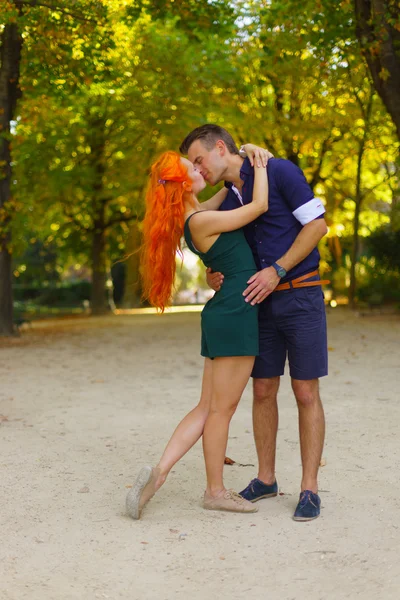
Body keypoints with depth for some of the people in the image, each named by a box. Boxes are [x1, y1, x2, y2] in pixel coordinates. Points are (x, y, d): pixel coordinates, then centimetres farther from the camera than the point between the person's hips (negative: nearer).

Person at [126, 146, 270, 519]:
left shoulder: (198, 214, 12)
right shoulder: (200, 221, -16)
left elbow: (231, 192, 32)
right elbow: (260, 205, -11)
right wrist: (259, 163, 1)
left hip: (222, 315, 9)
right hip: (235, 311, -9)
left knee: (207, 408, 10)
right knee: (222, 408, 1)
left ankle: (159, 472, 2)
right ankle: (215, 492, 13)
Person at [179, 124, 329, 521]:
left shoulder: (279, 171, -9)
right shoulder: (226, 205, 11)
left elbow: (317, 224, -13)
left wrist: (277, 271, -18)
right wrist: (213, 277, -5)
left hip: (301, 295, -6)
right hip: (261, 303, 6)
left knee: (305, 392, -3)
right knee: (263, 391, 7)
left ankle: (309, 489, 5)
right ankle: (266, 478, 21)